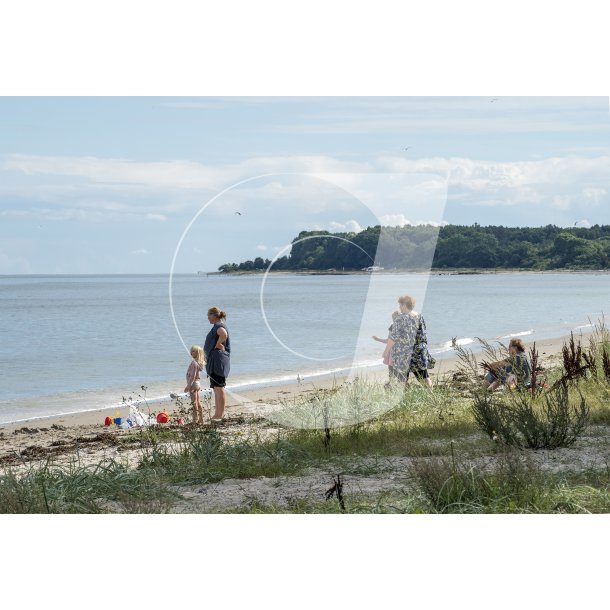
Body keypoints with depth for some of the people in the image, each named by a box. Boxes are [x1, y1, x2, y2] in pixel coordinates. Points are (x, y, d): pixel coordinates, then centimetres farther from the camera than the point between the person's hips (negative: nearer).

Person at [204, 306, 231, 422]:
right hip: (214, 360, 11)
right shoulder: (217, 326, 19)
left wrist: (218, 345, -22)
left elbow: (224, 334, -35)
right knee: (216, 388, 14)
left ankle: (219, 415, -11)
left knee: (219, 388, -10)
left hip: (218, 359, -11)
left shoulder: (219, 326, -13)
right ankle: (218, 414, 18)